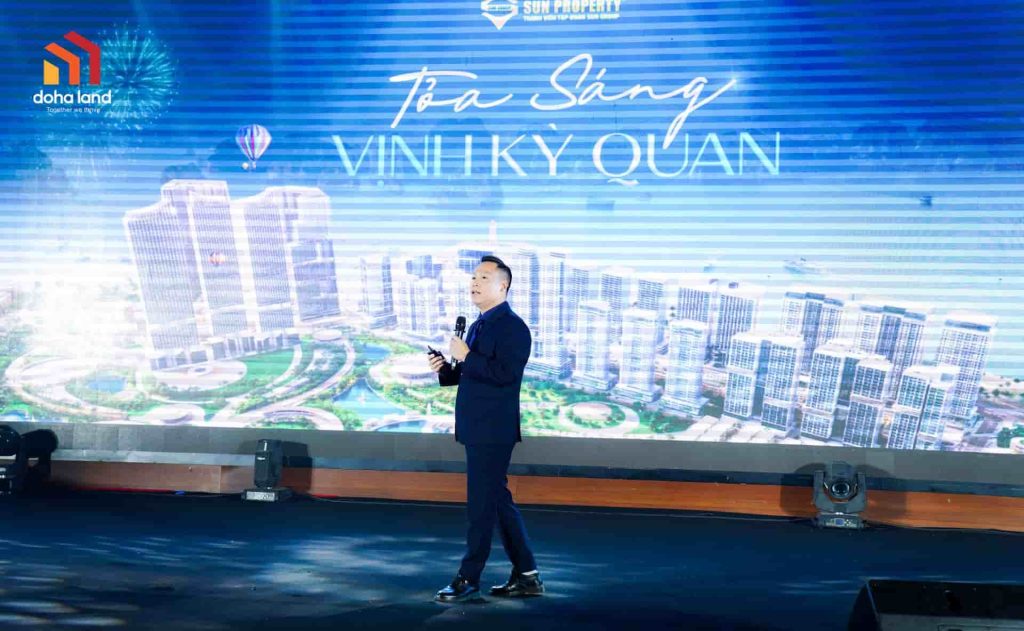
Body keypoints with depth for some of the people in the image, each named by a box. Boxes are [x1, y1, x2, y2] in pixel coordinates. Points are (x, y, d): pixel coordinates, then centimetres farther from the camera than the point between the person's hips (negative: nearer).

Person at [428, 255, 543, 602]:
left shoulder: (512, 327, -13)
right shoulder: (479, 325, 16)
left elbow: (505, 373, -24)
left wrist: (466, 356, -19)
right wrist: (446, 369, 4)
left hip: (493, 430, -10)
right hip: (478, 429, 10)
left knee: (481, 504, -3)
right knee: (497, 500, 13)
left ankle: (469, 579, 5)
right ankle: (526, 576, 20)